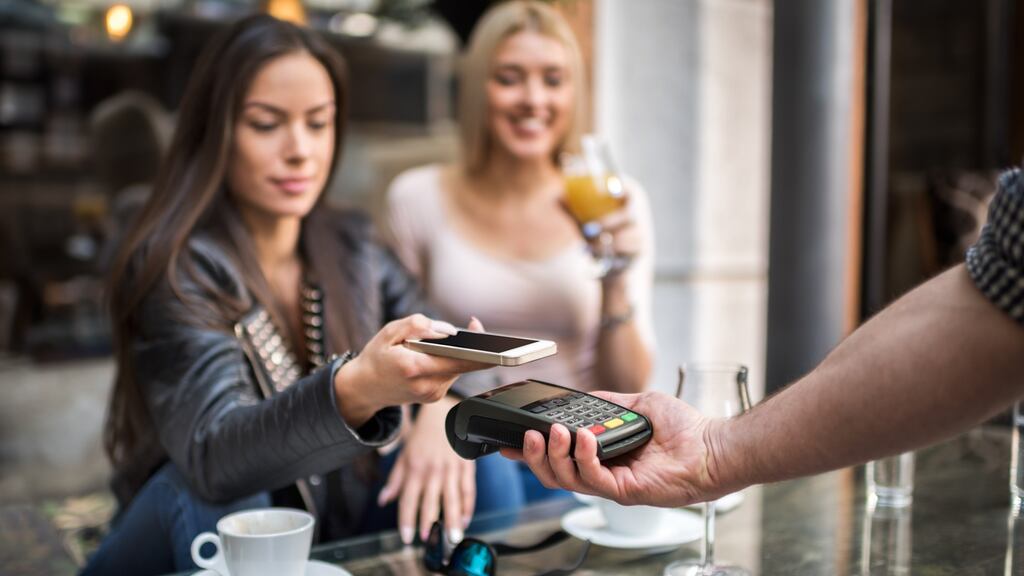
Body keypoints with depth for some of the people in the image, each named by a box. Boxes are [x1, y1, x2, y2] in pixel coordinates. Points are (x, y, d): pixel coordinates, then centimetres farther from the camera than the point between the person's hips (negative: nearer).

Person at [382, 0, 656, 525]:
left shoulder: (613, 201, 2)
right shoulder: (418, 198, 0)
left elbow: (627, 389, 2)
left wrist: (617, 281, -14)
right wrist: (430, 409, -11)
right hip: (469, 453, 0)